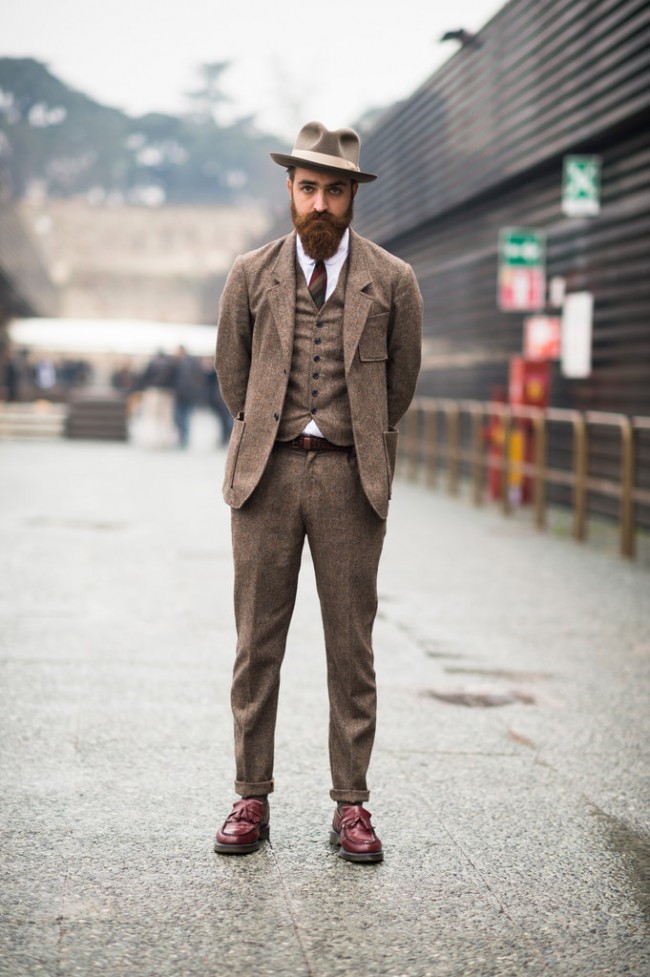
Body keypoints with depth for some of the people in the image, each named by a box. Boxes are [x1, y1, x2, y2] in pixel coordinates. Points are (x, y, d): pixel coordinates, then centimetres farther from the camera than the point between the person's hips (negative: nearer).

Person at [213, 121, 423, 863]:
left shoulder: (392, 281, 2)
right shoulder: (250, 276, 5)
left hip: (350, 476, -1)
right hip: (267, 473, 1)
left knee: (351, 648, 3)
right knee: (256, 643, 3)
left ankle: (351, 804, 12)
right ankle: (251, 798, 13)